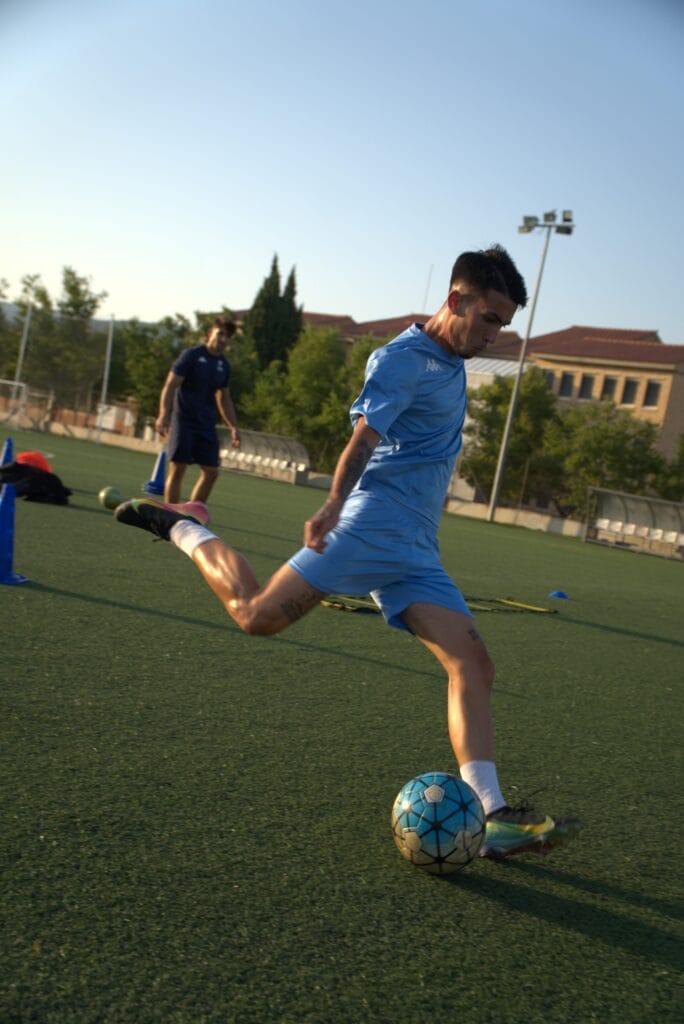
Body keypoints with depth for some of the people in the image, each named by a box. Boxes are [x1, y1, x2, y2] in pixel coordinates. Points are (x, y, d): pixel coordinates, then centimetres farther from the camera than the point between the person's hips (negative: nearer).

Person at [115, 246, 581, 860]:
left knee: (474, 666, -5)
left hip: (416, 552, 8)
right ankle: (180, 529, 11)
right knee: (258, 615, -14)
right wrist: (334, 504, -38)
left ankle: (493, 818, -7)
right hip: (372, 525, -8)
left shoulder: (453, 362, 20)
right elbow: (364, 436, -22)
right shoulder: (402, 359, -7)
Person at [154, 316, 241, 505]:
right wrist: (164, 415, -24)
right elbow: (170, 385, -11)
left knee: (211, 472, 1)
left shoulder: (224, 365, 11)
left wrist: (234, 427, 16)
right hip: (183, 420, -6)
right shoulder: (191, 355, -6)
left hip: (207, 425, 6)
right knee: (177, 469, -7)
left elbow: (224, 399, 22)